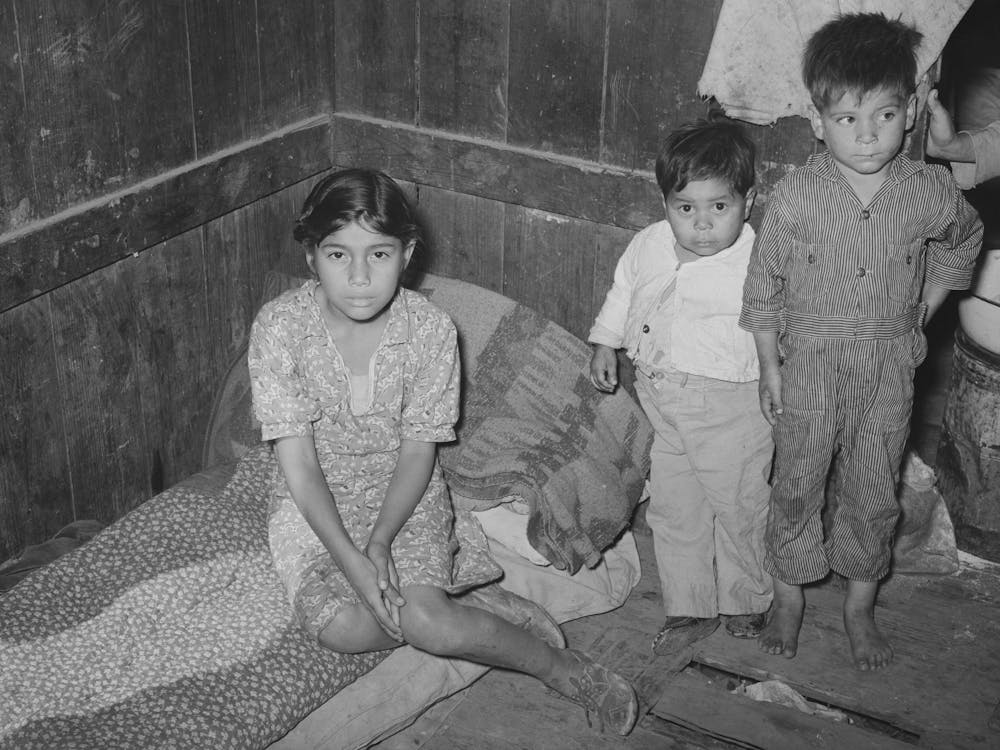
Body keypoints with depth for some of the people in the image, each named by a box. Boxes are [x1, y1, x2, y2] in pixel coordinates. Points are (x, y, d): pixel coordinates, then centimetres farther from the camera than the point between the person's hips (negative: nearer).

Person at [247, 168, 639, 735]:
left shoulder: (430, 329, -15)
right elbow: (299, 462, -16)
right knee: (340, 628, -26)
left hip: (404, 494, -1)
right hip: (314, 500, 1)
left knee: (424, 622, -25)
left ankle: (561, 667, -2)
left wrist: (379, 542, -23)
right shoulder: (279, 327, -17)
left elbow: (417, 454, -9)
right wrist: (350, 559, -26)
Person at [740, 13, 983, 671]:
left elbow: (963, 242, 11)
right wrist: (769, 365, -3)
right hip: (808, 368, -1)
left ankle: (861, 607, 34)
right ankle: (790, 598, 33)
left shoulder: (932, 191, -12)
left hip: (889, 372, 1)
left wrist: (921, 314, 7)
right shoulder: (797, 196, -17)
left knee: (874, 493, 14)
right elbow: (765, 282, -6)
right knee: (797, 485, 12)